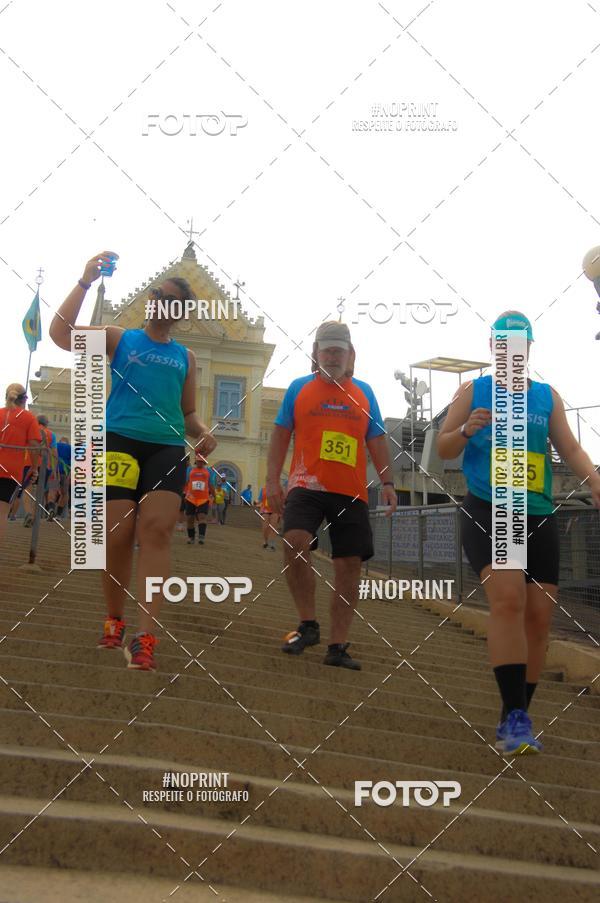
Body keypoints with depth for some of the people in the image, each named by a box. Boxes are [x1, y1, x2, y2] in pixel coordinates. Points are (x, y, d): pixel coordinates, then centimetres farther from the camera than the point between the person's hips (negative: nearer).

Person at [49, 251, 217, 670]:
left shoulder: (186, 357, 20)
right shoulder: (120, 338, 11)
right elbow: (61, 334, -3)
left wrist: (202, 432, 2)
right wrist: (86, 282, -11)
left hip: (168, 448, 2)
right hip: (120, 442, -1)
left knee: (156, 530, -15)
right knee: (118, 535, -4)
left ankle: (145, 637, -21)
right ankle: (114, 622, 19)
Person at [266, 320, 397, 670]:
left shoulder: (364, 392, 14)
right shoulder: (299, 388, 9)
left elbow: (377, 441, 14)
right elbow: (281, 434, 9)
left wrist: (387, 481, 4)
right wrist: (273, 479, 1)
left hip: (351, 493, 2)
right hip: (307, 485, -2)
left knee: (349, 566, -1)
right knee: (295, 544, -25)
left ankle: (339, 647, 7)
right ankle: (308, 625, -7)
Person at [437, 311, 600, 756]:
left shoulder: (548, 397, 14)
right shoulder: (473, 391, 7)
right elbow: (443, 448, 7)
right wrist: (467, 429, -15)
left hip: (538, 517, 4)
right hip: (487, 512, -4)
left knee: (539, 617, 0)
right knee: (508, 598, -24)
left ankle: (516, 720, 13)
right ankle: (515, 717, -24)